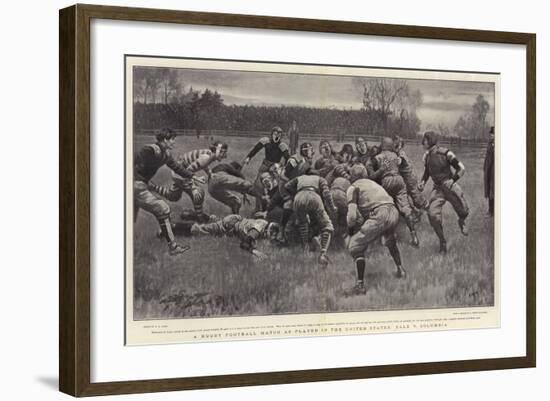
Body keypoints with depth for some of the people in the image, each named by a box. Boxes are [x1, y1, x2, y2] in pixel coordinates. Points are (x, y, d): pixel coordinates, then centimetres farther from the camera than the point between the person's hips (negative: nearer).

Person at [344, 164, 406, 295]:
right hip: (394, 212, 7)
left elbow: (352, 215, -1)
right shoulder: (373, 183, 32)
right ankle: (400, 270, 46)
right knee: (390, 241, 38)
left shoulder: (353, 187, 10)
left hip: (379, 215, -7)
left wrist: (350, 230, 17)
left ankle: (360, 285, -7)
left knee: (355, 246, 0)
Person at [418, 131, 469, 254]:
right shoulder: (427, 156, 2)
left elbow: (461, 168, -10)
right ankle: (442, 242, 0)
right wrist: (422, 183, 0)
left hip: (450, 187, -3)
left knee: (463, 212, 3)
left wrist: (452, 181, -20)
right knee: (433, 214, -17)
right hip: (438, 189, 3)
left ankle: (461, 222, 43)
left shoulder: (445, 153, -16)